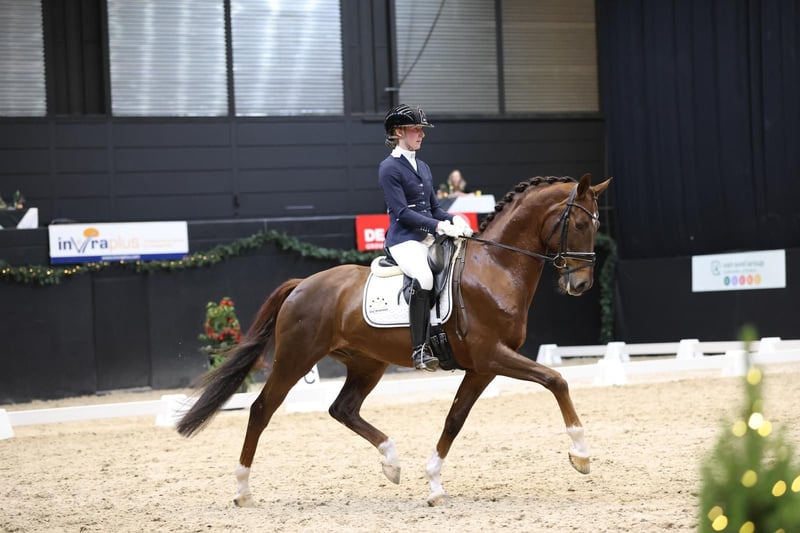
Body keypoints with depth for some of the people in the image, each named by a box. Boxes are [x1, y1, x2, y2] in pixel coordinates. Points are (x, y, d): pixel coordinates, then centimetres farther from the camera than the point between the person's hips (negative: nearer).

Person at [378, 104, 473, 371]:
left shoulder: (423, 167, 19)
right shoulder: (389, 168, -5)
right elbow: (402, 212, -14)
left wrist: (454, 219, -2)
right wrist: (439, 226, -22)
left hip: (429, 238, 8)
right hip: (404, 240, -8)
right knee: (423, 277, -36)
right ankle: (420, 349, -35)